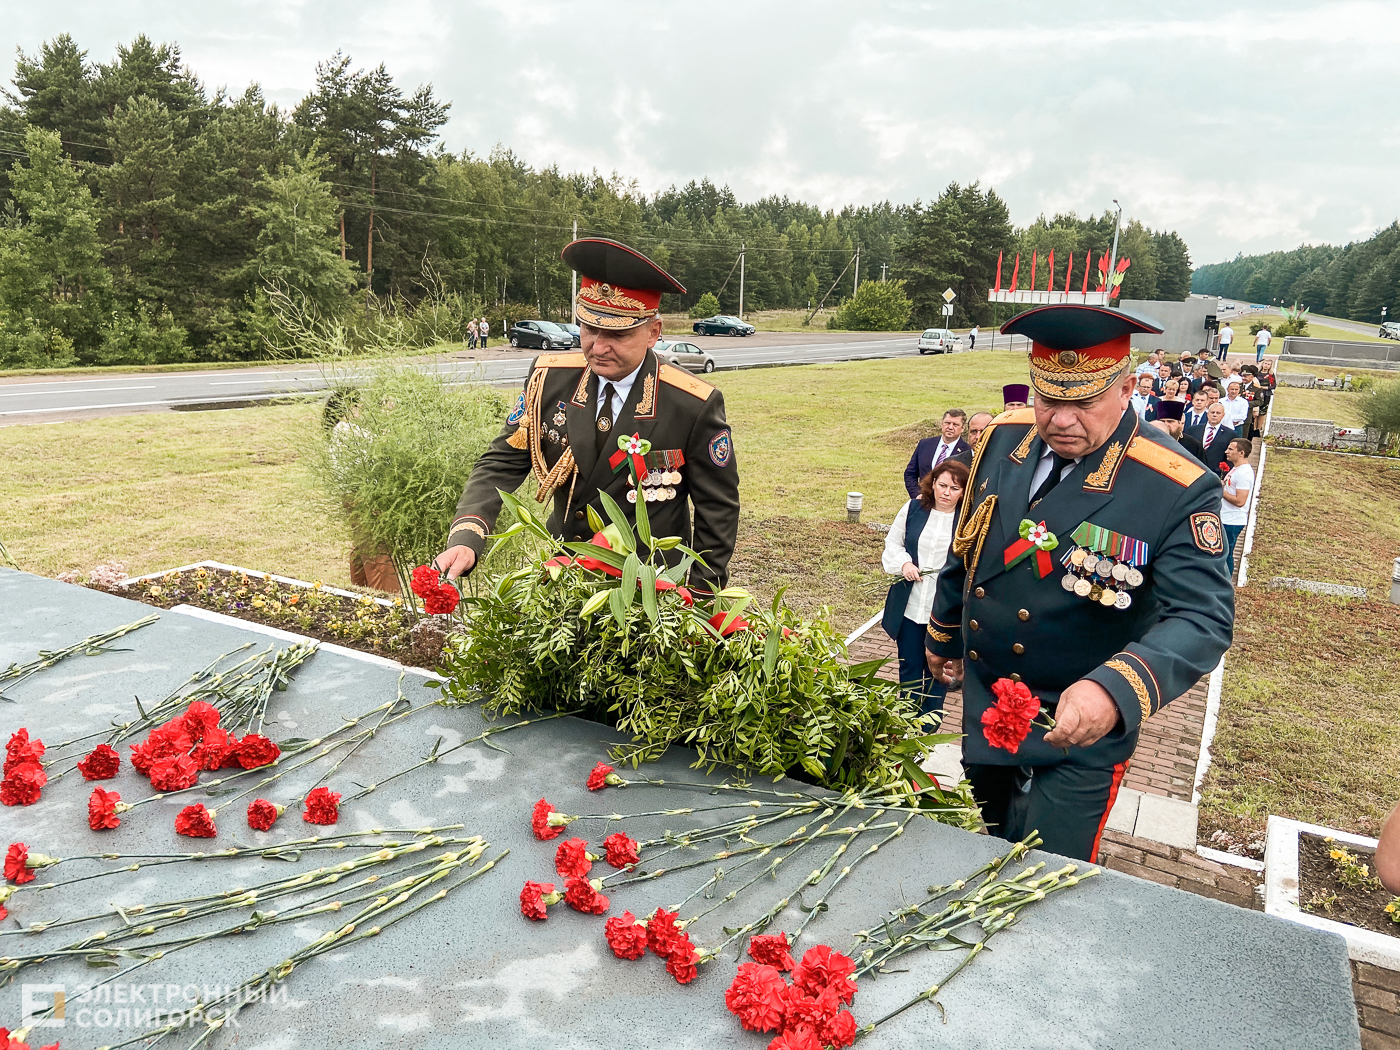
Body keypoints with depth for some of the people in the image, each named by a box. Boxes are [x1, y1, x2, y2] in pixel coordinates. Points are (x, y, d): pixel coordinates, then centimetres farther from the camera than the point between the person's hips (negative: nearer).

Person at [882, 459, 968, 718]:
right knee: (909, 667, 15)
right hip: (910, 606, 3)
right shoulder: (913, 509, 1)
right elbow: (892, 541, 11)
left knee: (937, 671, 10)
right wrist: (903, 563, -7)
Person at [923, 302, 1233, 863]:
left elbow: (1202, 618, -27)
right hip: (984, 702, 5)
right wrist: (944, 632, 19)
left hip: (1081, 727, -5)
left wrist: (1116, 691, -45)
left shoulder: (1177, 490, -22)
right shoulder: (1003, 439, -6)